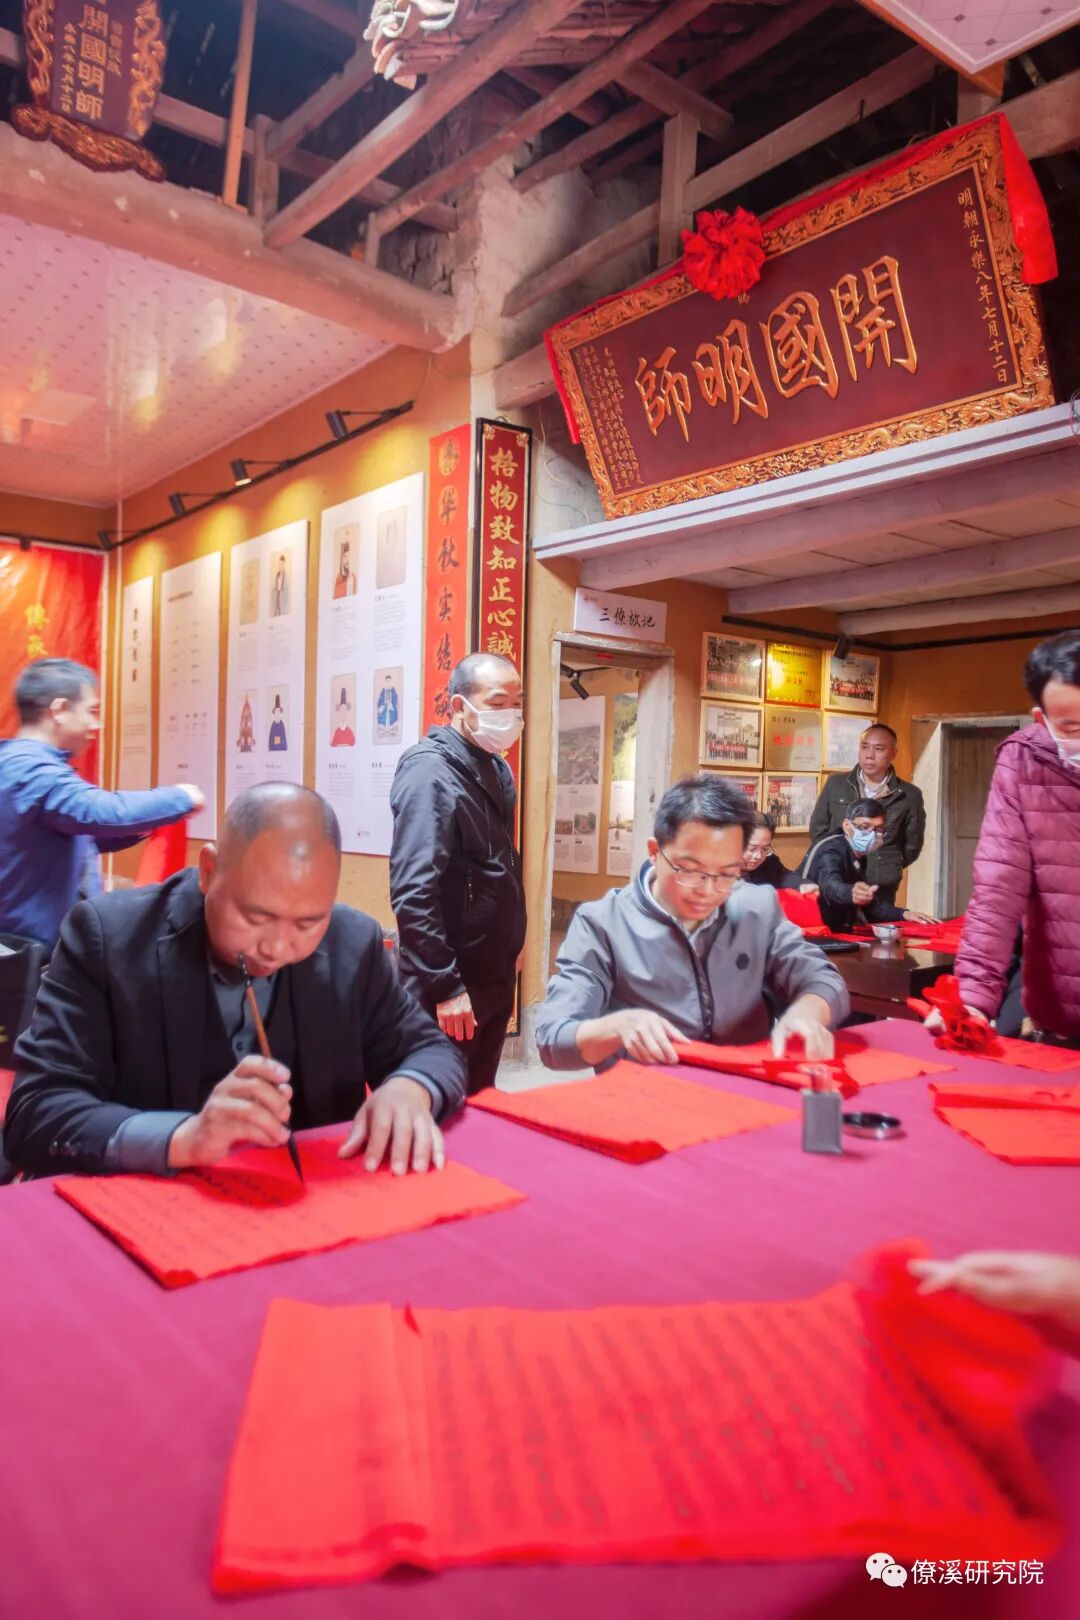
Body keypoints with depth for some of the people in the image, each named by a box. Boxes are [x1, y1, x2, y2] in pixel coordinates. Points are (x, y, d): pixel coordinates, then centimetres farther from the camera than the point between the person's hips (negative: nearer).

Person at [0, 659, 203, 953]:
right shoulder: (30, 769, -22)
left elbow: (81, 835, 22)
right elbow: (104, 813, -36)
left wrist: (145, 825, 8)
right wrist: (181, 798, -20)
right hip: (40, 945, -11)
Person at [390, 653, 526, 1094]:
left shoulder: (496, 769, 10)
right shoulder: (431, 772, -17)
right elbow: (413, 892, -24)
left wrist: (510, 949, 16)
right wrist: (444, 986, -24)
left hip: (496, 977, 8)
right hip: (452, 986, -8)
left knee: (479, 1102, 19)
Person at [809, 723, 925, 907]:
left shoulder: (909, 795, 2)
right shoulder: (835, 784, 5)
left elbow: (912, 844, 11)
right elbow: (817, 829, 10)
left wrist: (889, 869, 10)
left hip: (881, 892, -1)